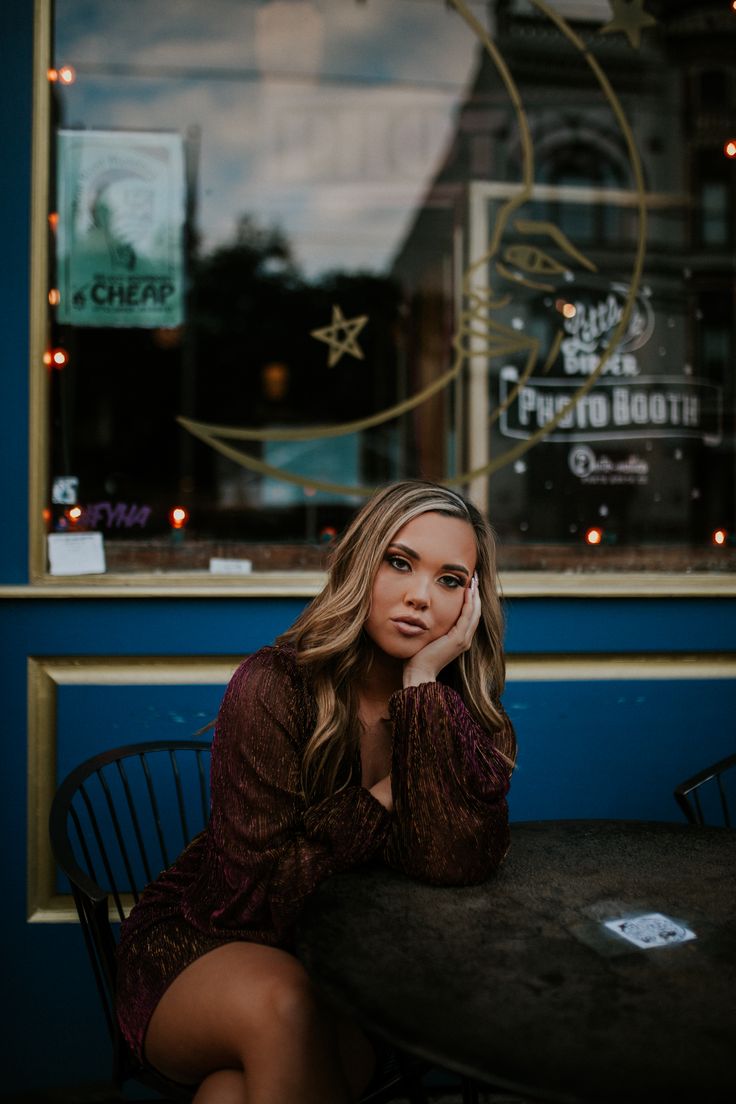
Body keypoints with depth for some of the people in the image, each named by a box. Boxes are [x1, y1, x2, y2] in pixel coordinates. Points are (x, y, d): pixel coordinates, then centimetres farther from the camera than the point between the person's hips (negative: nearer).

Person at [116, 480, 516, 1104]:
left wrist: (424, 679, -26)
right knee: (282, 1001, -35)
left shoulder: (464, 712, -6)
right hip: (200, 947, -1)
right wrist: (384, 799, -17)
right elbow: (256, 896, -20)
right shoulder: (275, 688, -18)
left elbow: (454, 862, -25)